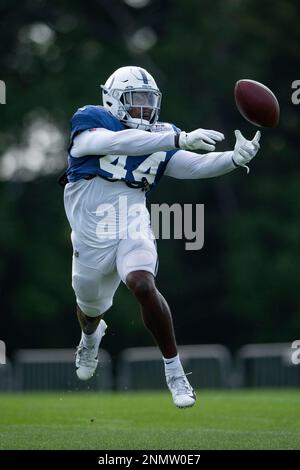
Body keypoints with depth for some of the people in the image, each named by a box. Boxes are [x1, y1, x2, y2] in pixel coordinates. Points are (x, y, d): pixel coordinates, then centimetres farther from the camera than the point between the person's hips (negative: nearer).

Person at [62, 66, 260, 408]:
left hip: (132, 229, 0)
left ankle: (174, 369, -17)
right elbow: (120, 142, -31)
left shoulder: (159, 139, 3)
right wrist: (180, 139, -41)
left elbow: (196, 165, -10)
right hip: (92, 237, 0)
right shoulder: (89, 123, -10)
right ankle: (91, 335, 59)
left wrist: (235, 158, -30)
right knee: (91, 306, 20)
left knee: (143, 286, -28)